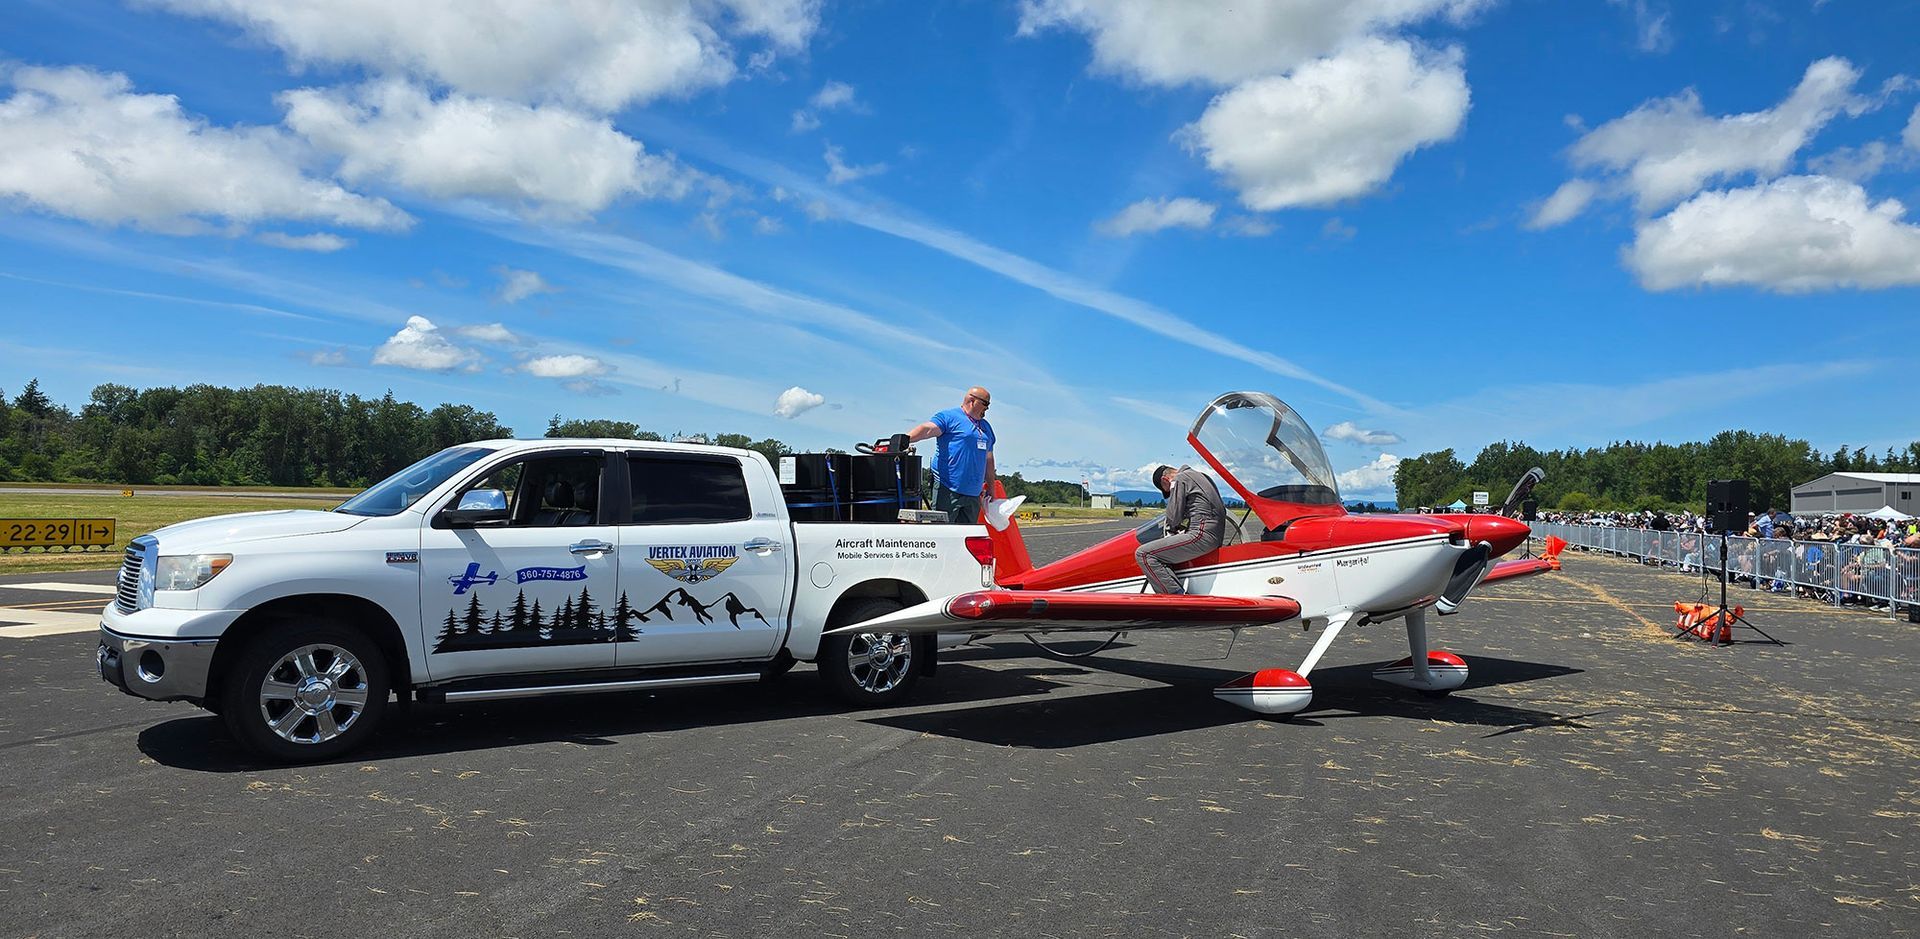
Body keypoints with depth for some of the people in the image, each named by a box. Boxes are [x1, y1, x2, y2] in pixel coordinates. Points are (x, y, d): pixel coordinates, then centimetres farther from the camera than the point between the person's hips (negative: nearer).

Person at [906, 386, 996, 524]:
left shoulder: (986, 427, 22)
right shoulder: (949, 417, -2)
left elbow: (988, 460, 27)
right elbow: (927, 429, -18)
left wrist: (990, 488, 27)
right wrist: (904, 439, -36)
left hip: (973, 493, 7)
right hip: (948, 490, -7)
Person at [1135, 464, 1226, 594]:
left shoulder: (1179, 480, -1)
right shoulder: (1203, 476, 26)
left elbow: (1173, 518, -8)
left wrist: (1172, 527, 16)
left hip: (1201, 535, -10)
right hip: (1218, 537, 10)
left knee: (1143, 554, -13)